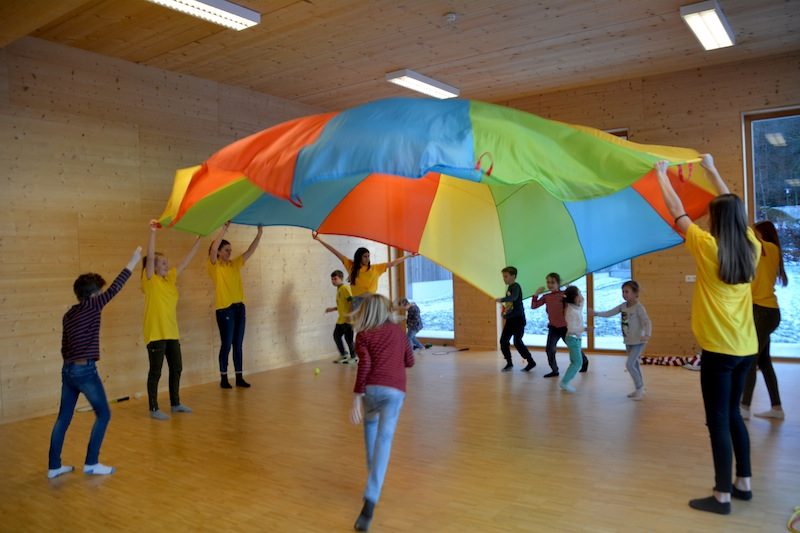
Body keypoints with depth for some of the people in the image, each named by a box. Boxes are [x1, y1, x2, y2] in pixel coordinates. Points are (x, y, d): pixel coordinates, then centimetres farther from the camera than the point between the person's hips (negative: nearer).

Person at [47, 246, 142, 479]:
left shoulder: (69, 314, 13)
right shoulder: (91, 307, -10)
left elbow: (64, 347, 18)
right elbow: (114, 289, -9)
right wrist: (133, 262, -5)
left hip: (68, 369, 8)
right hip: (85, 370, -8)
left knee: (63, 418, 14)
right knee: (103, 414, 4)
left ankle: (54, 466, 20)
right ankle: (91, 463, 6)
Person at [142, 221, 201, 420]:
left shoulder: (170, 278, 10)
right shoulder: (150, 281, -8)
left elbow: (186, 260, 11)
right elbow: (150, 256, -21)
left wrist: (199, 239, 10)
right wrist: (153, 232, -29)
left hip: (171, 332, 7)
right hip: (156, 333, -7)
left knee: (176, 368, 14)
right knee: (155, 371, 0)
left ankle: (176, 403, 28)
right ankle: (154, 409, 11)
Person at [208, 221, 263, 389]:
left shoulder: (235, 264, 12)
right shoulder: (214, 266, -4)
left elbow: (250, 251, 8)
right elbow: (213, 249, -21)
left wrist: (259, 233, -2)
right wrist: (224, 229, -23)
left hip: (239, 307, 5)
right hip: (225, 309, -5)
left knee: (238, 344, 9)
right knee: (226, 345, 0)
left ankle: (239, 378, 15)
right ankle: (223, 378, 11)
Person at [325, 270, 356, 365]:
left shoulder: (345, 288, -13)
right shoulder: (338, 289, 16)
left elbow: (351, 302, -23)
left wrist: (350, 314, -29)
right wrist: (333, 309, 21)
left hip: (347, 319, -10)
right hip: (340, 319, 10)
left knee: (348, 338, -3)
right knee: (336, 336, 12)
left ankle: (354, 357, 11)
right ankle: (343, 355, 25)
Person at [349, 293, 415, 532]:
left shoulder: (363, 335, 9)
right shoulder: (397, 331, 18)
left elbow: (364, 365, -8)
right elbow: (409, 361, 25)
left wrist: (356, 398, -11)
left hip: (372, 388, 0)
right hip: (395, 391, 0)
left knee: (370, 422, 31)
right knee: (383, 440, -6)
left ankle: (373, 474, 34)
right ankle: (370, 501, -20)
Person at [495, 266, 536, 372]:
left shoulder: (516, 286, -13)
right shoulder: (509, 288, 15)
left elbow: (514, 297, -35)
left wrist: (501, 300, -48)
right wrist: (504, 310, 10)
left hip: (518, 319, -9)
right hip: (510, 319, 9)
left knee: (517, 342, -11)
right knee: (503, 341, 4)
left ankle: (531, 362, 4)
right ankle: (509, 363, 15)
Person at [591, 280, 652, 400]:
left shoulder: (639, 307, -18)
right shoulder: (623, 306, 3)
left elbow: (647, 322, -25)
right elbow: (609, 313, 5)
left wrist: (647, 335, -42)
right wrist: (596, 313, -8)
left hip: (638, 342, -7)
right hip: (628, 341, 8)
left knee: (629, 364, -13)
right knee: (634, 365, 15)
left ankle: (639, 389, 1)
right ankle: (639, 389, 27)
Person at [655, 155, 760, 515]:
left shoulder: (708, 247, -11)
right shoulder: (751, 248, 4)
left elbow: (677, 212, -2)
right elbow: (733, 209, 19)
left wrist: (661, 174, 12)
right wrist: (712, 170, 29)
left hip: (719, 348, -7)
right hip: (745, 347, 7)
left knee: (718, 420, -1)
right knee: (732, 414, 19)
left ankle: (722, 496, 5)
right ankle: (743, 483, 28)